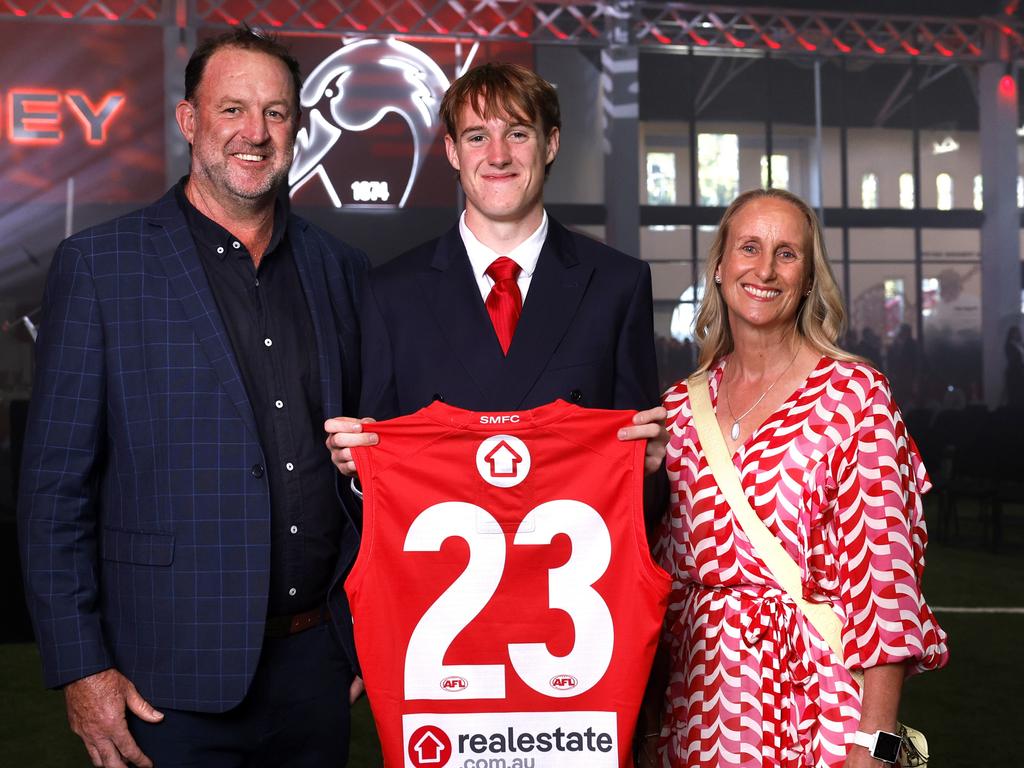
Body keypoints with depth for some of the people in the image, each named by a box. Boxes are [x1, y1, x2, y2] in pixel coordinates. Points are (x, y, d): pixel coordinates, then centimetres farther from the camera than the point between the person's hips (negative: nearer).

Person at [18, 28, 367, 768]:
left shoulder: (341, 269, 7)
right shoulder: (99, 265, -4)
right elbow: (56, 484, -5)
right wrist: (81, 668, -9)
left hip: (318, 665, 4)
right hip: (174, 682, -3)